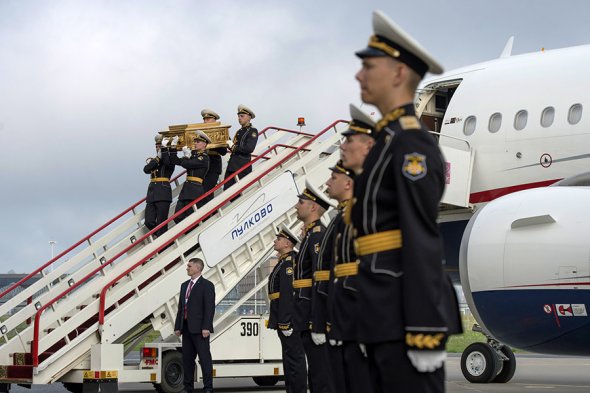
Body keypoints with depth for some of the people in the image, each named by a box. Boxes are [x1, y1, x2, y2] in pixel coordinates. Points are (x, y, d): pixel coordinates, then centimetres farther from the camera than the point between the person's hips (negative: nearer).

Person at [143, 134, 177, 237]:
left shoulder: (170, 159, 4)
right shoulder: (153, 161, 19)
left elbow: (167, 162, -21)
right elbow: (146, 169, -2)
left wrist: (164, 148, -18)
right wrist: (158, 158, -9)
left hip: (163, 193, -6)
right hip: (152, 193, 6)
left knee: (161, 223, -7)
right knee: (149, 222, 2)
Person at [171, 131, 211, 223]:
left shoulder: (204, 157, -9)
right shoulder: (193, 153, 16)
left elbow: (186, 164, -17)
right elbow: (177, 161, 11)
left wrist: (186, 156, 3)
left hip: (195, 188, -8)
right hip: (186, 187, 8)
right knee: (178, 217, 3)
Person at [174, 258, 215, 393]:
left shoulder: (207, 285, -5)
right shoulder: (184, 285, 17)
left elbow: (210, 307, -12)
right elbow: (181, 307, 18)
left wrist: (206, 327, -19)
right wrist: (178, 326, 12)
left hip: (199, 329, -7)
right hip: (186, 328, 7)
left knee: (204, 358, -5)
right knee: (187, 358, 10)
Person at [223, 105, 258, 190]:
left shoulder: (253, 131, -5)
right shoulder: (239, 131, 19)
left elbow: (249, 148, -17)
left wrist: (233, 147, -11)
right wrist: (229, 143, 0)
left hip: (243, 166, -8)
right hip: (232, 165, 8)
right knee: (227, 189, 3)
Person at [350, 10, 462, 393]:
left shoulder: (412, 142, -11)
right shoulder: (397, 143, 21)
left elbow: (423, 242, -18)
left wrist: (426, 334, -21)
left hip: (407, 315, -10)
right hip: (389, 316, 10)